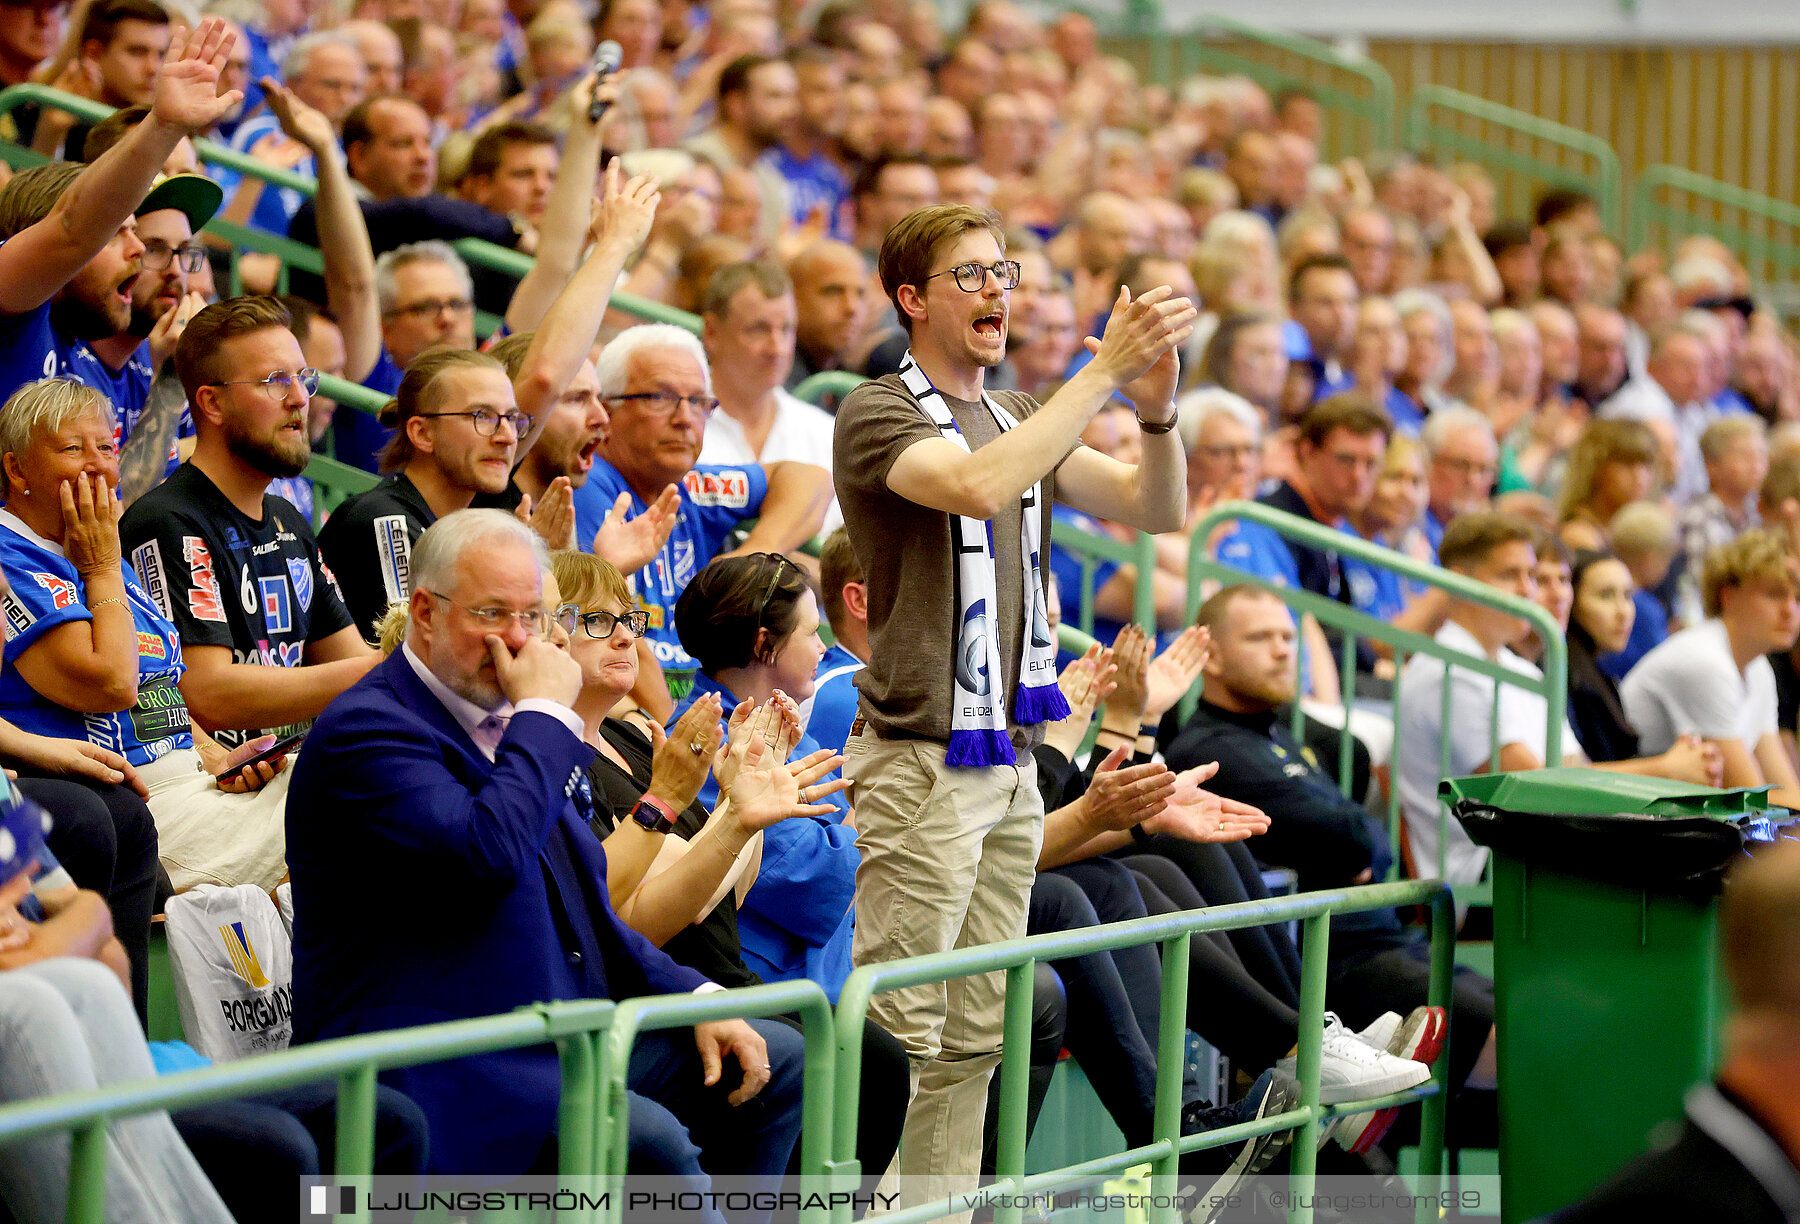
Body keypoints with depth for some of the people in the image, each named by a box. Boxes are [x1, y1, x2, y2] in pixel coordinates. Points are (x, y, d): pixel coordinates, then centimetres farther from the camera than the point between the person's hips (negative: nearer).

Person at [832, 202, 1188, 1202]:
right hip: (923, 764, -8)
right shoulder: (880, 415, -7)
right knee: (896, 1032, -9)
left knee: (975, 1034, 9)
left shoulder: (1023, 423, 17)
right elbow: (979, 488, -28)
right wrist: (1105, 372, -27)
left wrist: (1157, 408, -13)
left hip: (1010, 762, 8)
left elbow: (1158, 510, 7)